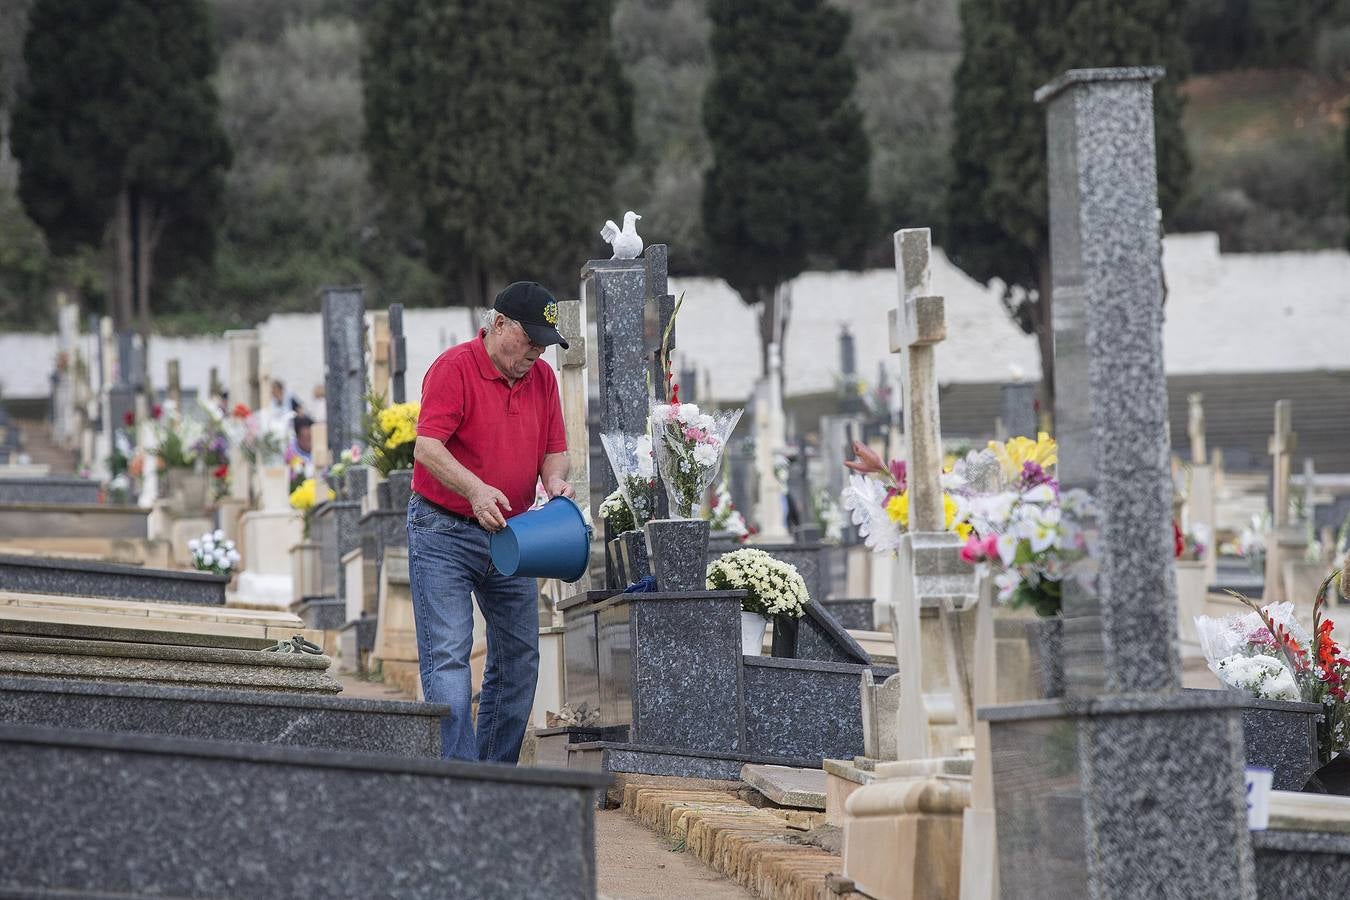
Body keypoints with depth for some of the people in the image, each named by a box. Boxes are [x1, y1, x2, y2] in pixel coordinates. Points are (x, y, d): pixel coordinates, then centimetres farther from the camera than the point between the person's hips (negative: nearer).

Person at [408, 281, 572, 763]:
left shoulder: (542, 377, 8)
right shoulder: (454, 367, -13)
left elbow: (554, 449, 14)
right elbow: (427, 448, -21)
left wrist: (554, 479, -9)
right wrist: (475, 489, -35)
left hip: (509, 533, 7)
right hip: (443, 531, -7)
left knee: (519, 658, 8)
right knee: (448, 654, -12)